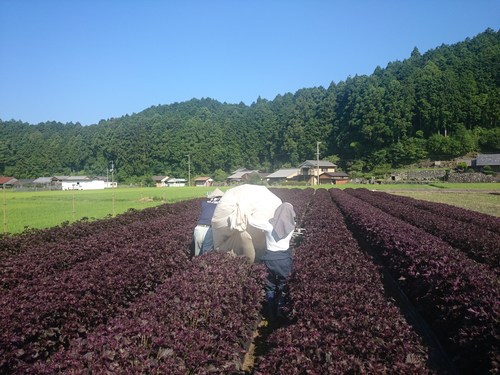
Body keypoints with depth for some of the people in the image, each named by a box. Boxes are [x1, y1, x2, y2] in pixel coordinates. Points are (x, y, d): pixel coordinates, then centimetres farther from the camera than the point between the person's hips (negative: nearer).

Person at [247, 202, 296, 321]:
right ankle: (279, 314, 27)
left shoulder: (269, 225, -17)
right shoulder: (291, 226, -8)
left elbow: (252, 222, -10)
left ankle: (271, 315, 24)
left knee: (270, 287, 16)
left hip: (271, 258, -1)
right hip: (285, 259, 2)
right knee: (282, 286, 17)